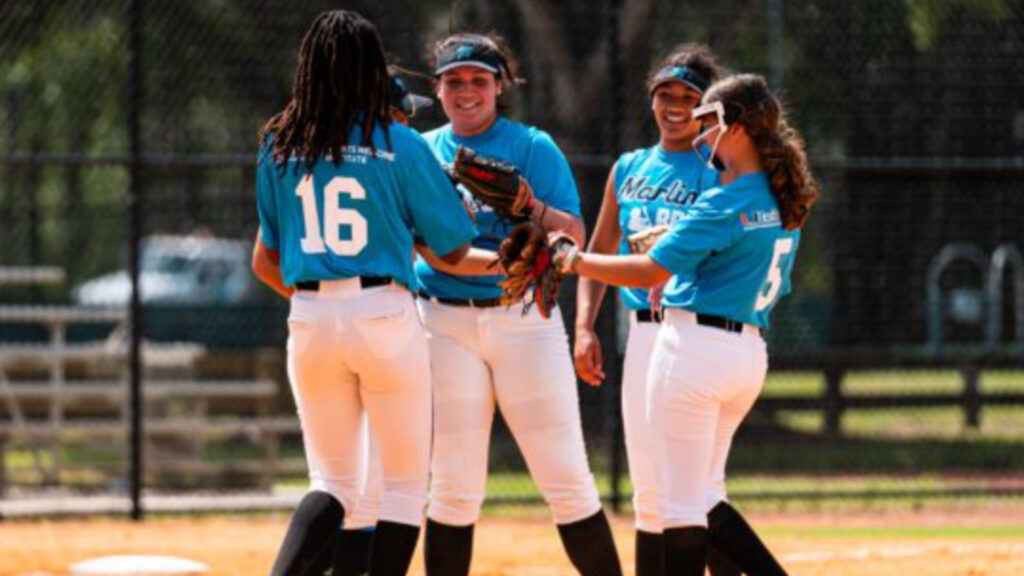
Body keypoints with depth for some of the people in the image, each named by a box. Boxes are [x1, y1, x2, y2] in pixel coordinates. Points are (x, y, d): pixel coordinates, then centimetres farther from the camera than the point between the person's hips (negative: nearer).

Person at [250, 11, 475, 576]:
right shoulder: (397, 144, -5)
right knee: (404, 482, 9)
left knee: (333, 482, 14)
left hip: (309, 321, 3)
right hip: (385, 317, -3)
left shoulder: (280, 145, 4)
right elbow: (452, 250, -2)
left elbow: (267, 261, 9)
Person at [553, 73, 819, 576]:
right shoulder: (783, 205, 11)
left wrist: (573, 260, -8)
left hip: (697, 343, -9)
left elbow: (648, 272, -16)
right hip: (751, 351, 9)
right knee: (702, 496, 19)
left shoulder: (725, 205, -14)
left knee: (681, 502, -4)